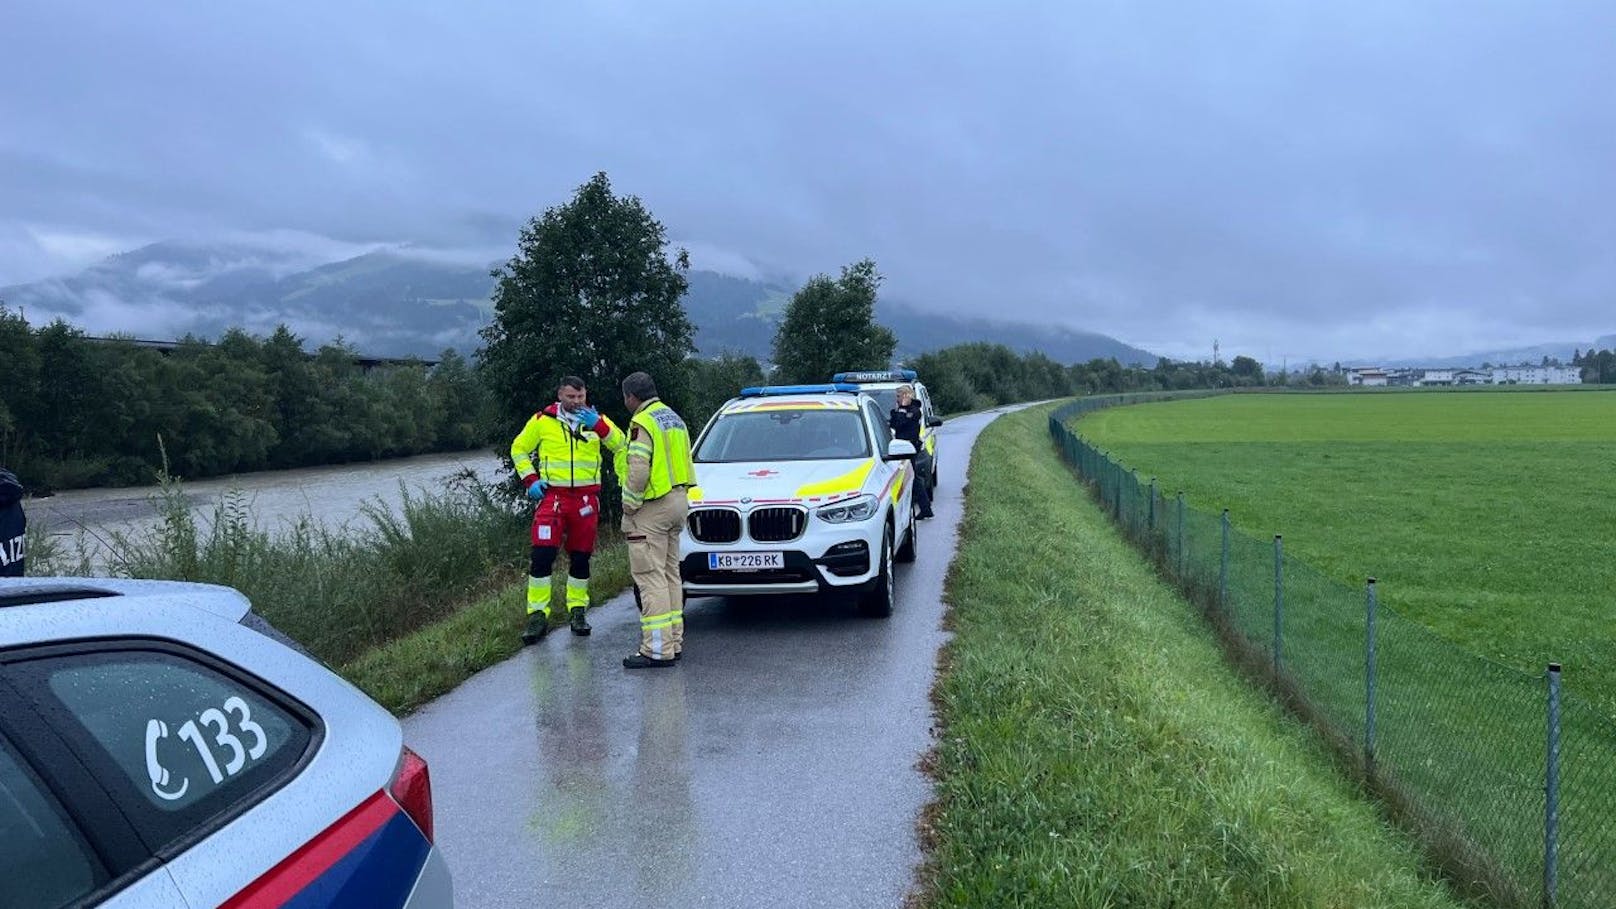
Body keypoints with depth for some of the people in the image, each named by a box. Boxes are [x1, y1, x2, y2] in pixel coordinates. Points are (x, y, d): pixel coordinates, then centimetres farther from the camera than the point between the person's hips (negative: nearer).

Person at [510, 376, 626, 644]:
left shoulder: (595, 419, 7)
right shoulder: (542, 420, 2)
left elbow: (621, 445, -5)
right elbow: (519, 449, 13)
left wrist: (599, 426, -20)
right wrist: (530, 479, 0)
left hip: (586, 498, 2)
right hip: (552, 496, -2)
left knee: (581, 557, 9)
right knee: (542, 555, -11)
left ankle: (577, 610, 24)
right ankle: (537, 616, -4)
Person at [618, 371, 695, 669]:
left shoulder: (642, 423, -13)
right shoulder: (674, 418, 17)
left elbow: (638, 469, -22)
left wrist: (629, 505, -11)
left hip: (652, 509, -10)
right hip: (677, 501, 10)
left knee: (651, 577, -7)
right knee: (670, 574, 15)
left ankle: (657, 649, -7)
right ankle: (674, 641, 20)